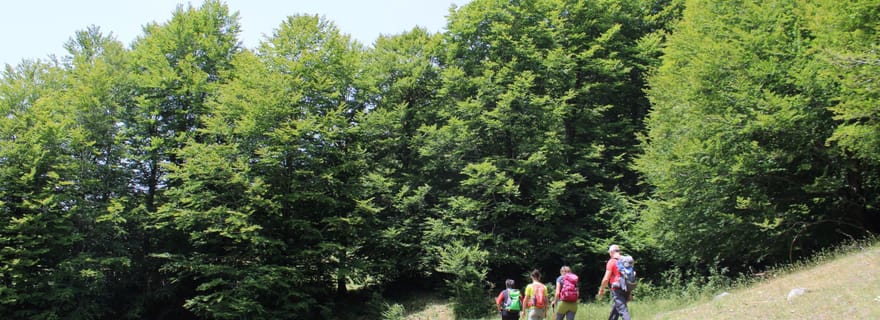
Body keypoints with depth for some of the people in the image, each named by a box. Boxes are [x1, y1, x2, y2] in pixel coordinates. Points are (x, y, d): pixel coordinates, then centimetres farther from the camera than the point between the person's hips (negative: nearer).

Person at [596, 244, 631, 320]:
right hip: (626, 290, 7)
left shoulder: (611, 261, -7)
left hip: (617, 289, -7)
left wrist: (601, 290, 4)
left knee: (623, 310, -12)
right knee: (615, 310, 22)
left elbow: (606, 279, -10)